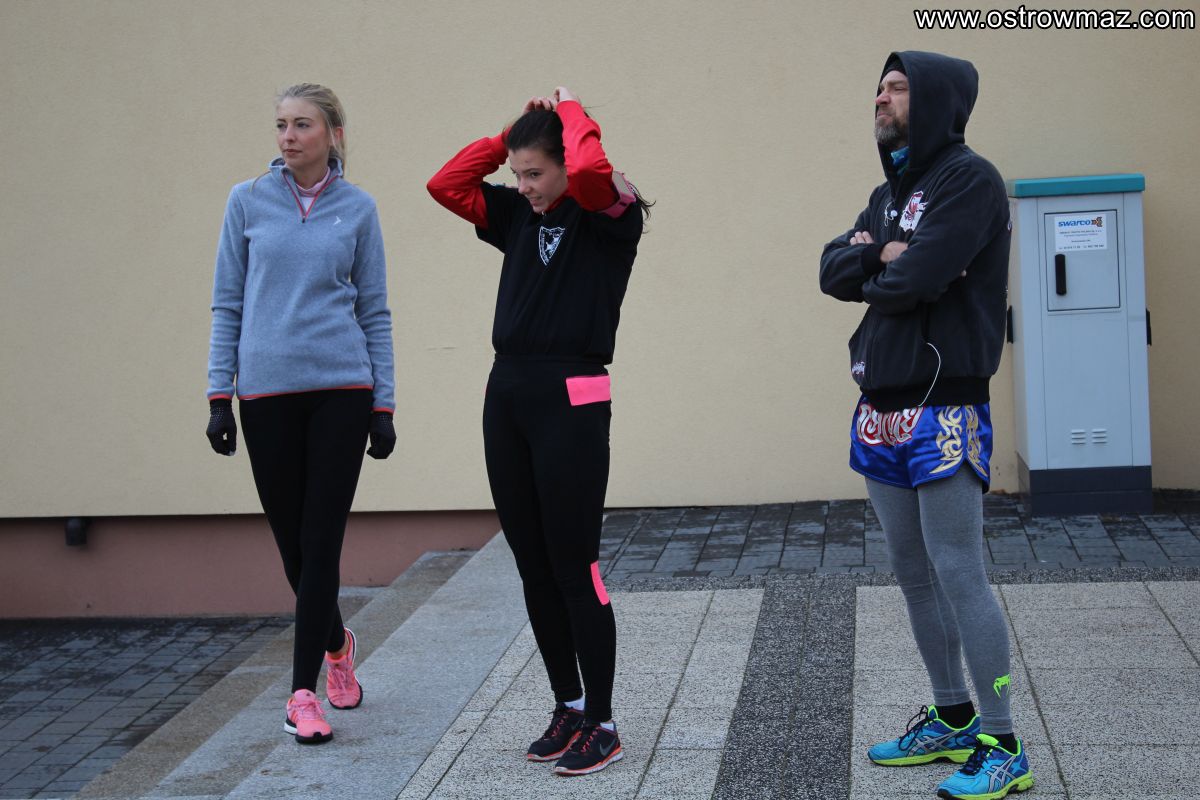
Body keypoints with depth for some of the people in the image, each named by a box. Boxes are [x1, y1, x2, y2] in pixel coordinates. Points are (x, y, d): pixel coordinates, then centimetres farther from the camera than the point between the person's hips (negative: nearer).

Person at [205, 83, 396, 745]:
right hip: (267, 392, 1)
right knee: (290, 537, 7)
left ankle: (303, 690, 3)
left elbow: (374, 312, 8)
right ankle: (335, 641, 35)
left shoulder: (357, 209, 6)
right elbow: (227, 304, 7)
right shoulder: (248, 202, 5)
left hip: (341, 390, -1)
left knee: (321, 539, -3)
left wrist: (384, 405, 4)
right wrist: (219, 395, 2)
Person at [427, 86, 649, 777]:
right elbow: (446, 183, 12)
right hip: (507, 398, 7)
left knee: (575, 569, -3)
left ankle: (602, 724, 9)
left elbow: (590, 170, -26)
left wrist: (572, 112, -8)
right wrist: (513, 129, 7)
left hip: (572, 403, -7)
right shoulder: (519, 216, 13)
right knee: (533, 567, 12)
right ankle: (568, 707, 25)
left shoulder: (611, 216, -5)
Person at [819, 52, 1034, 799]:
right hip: (882, 408, 9)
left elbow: (914, 280, -21)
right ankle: (953, 720, 26)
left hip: (944, 408, -9)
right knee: (914, 572, 14)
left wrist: (877, 278, 0)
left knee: (958, 572, -7)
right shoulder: (889, 192, 18)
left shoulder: (969, 178, -10)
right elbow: (833, 270, 8)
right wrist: (884, 253, -11)